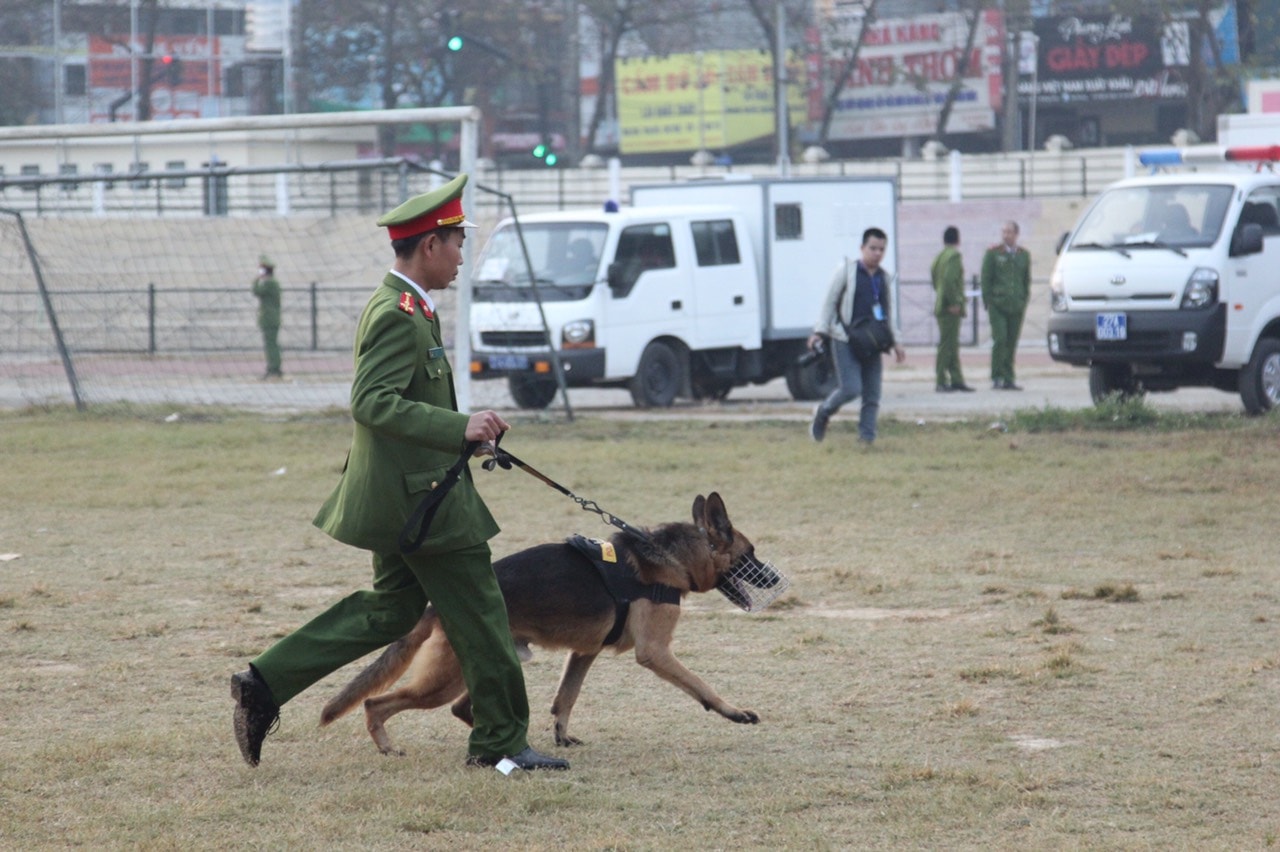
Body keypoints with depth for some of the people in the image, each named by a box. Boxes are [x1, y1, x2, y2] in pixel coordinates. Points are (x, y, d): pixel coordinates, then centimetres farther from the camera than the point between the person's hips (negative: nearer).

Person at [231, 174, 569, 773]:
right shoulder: (399, 316, -19)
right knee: (479, 614, -1)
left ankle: (266, 683, 14)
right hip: (420, 495, -11)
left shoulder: (402, 308, 13)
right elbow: (371, 403, -28)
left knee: (392, 608, 17)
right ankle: (502, 741, 9)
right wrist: (459, 428, -32)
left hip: (400, 493, 11)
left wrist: (468, 429, 16)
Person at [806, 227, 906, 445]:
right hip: (845, 342, -5)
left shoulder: (883, 278, 13)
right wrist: (819, 332, -9)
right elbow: (830, 302, -1)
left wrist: (894, 342, 19)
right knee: (851, 389, -14)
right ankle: (823, 412, 12)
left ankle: (867, 436, 5)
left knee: (872, 394, 0)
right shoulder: (847, 271, -1)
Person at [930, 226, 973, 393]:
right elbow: (949, 279, -23)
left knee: (952, 345, 12)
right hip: (951, 308, -9)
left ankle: (957, 380, 14)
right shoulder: (954, 256, -12)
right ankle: (941, 382, -8)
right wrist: (954, 302, -19)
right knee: (947, 344, -8)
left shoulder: (938, 257, 16)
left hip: (941, 306, 9)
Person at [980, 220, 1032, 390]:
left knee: (1012, 343, 3)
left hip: (1016, 306, 3)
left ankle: (1008, 379, 8)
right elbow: (986, 279, 2)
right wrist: (988, 301, -4)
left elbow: (1027, 280, 17)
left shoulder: (1024, 255, 12)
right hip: (997, 305, -3)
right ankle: (997, 378, -8)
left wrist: (1024, 301, 9)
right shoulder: (993, 253, 3)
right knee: (1000, 340, -13)